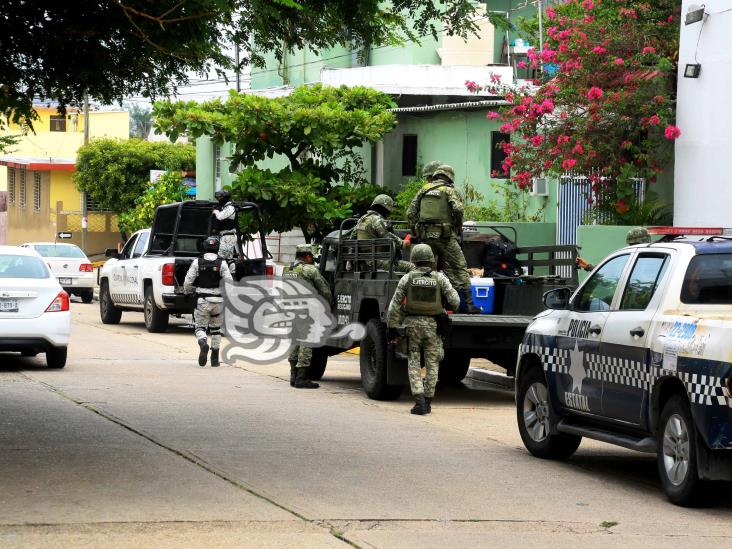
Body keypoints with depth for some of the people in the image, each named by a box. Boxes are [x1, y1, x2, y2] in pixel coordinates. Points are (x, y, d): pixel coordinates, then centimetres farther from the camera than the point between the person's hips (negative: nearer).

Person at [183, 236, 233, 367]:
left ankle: (203, 343, -28)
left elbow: (187, 282, -5)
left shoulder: (197, 263, -3)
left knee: (200, 327, 6)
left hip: (202, 301, -1)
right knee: (216, 329, 17)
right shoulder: (222, 264, -3)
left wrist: (188, 291, 17)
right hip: (218, 302, 1)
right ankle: (215, 359, 18)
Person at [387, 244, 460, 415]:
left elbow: (395, 305, -3)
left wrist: (392, 327, 3)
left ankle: (419, 401, -7)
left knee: (414, 362, 5)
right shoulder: (440, 278, -1)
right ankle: (428, 401, 12)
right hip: (433, 324, 0)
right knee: (432, 363, 11)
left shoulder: (407, 278, -1)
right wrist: (449, 309, 21)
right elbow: (454, 300, -3)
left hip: (412, 324, 0)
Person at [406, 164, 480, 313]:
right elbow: (458, 209, -15)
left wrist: (417, 231, 18)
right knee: (458, 268, 0)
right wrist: (458, 227, 1)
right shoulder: (450, 190, 1)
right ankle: (466, 304, -4)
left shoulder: (424, 190, 14)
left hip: (426, 237, 4)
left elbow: (410, 213, 11)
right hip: (445, 237, -4)